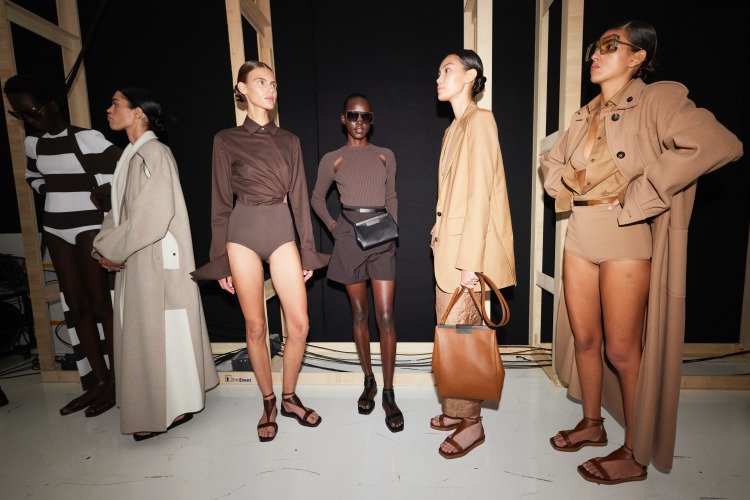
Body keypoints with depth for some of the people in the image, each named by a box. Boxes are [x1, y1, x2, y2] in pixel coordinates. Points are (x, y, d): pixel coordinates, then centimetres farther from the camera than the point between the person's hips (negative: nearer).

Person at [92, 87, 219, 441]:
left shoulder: (154, 153, -12)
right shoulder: (131, 155, 14)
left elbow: (153, 216, -20)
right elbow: (118, 211, 14)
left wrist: (112, 251, -12)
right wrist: (104, 248, 0)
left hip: (157, 261, -9)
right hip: (133, 261, 9)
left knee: (162, 332, 2)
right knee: (142, 333, 16)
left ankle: (172, 409, 19)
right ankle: (155, 406, 32)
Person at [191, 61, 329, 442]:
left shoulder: (288, 140, 12)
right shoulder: (226, 140, 4)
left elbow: (299, 197, 9)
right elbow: (221, 203, 3)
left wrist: (308, 251, 5)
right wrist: (220, 261, 1)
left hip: (282, 231, 2)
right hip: (243, 232, -2)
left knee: (299, 324, -1)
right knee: (255, 327, 6)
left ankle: (289, 398, 23)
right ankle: (269, 403, 27)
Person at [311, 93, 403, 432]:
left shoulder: (385, 156, 10)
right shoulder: (332, 159, 6)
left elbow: (391, 198, 15)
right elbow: (317, 198, 16)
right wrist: (331, 225, 3)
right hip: (349, 237, 0)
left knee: (385, 316, -4)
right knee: (359, 312, 9)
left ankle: (388, 392, 7)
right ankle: (368, 381, 25)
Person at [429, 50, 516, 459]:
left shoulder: (480, 120, -8)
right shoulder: (454, 128, 17)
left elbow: (480, 195, -17)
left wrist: (469, 264, -20)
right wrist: (440, 239, 12)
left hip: (467, 249, -8)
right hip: (447, 246, 9)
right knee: (450, 332, 14)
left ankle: (471, 423, 21)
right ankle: (455, 410, 31)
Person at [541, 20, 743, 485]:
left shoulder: (658, 100, -8)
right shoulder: (585, 115, 11)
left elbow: (722, 145, -20)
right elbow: (550, 162, 21)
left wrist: (636, 192, -19)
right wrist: (573, 179, -1)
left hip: (625, 240, -6)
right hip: (579, 237, 6)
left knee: (622, 351, 3)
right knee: (584, 339, 14)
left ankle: (636, 455, 25)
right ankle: (593, 424, 35)